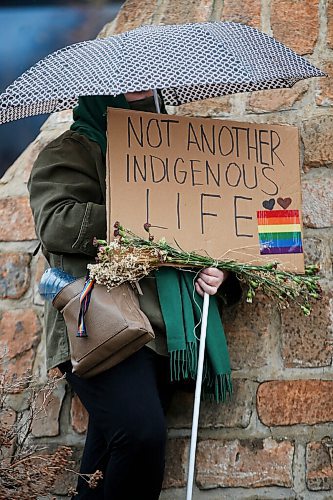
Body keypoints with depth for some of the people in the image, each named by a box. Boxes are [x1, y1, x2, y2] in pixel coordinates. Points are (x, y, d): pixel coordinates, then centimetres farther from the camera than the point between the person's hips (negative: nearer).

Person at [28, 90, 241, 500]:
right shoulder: (71, 151, 7)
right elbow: (56, 223, -11)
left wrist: (219, 272, 3)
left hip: (164, 334, 6)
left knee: (111, 447, 1)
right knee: (142, 433, -26)